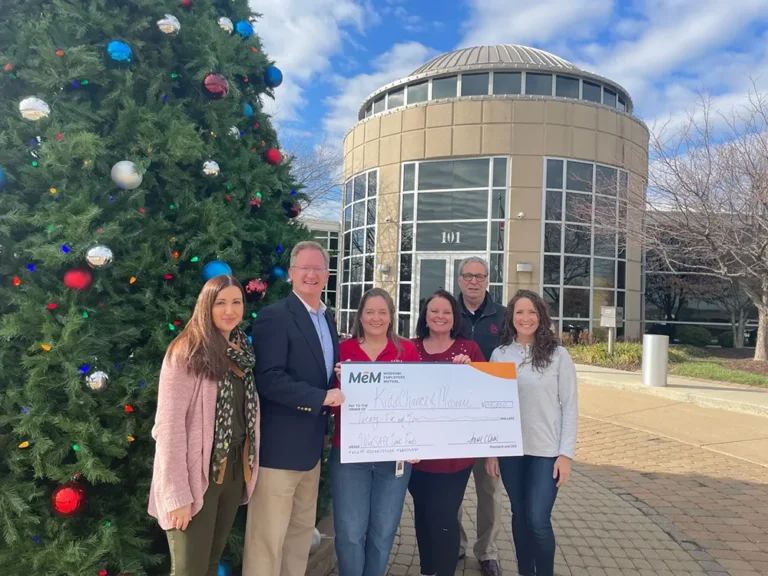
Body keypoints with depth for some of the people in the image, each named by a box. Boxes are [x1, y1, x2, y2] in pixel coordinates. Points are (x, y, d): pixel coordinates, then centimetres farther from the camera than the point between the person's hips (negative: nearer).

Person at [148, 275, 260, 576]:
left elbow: (248, 412, 9)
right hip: (196, 474, -6)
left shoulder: (243, 351, 7)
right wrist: (177, 494, -20)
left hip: (234, 470, 6)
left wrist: (248, 466, 1)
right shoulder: (186, 352, -14)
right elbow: (169, 424, -18)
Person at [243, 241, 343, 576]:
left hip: (311, 444, 8)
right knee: (267, 537, 3)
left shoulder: (327, 319, 13)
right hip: (279, 445, -8)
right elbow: (268, 379, -22)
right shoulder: (274, 316, -13)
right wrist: (322, 397, -22)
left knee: (302, 531, 20)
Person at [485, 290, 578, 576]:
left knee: (538, 520, -4)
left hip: (546, 451, -2)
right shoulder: (499, 354, 2)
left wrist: (566, 453, -7)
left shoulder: (558, 354, -5)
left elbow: (570, 406, -3)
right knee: (520, 515, 13)